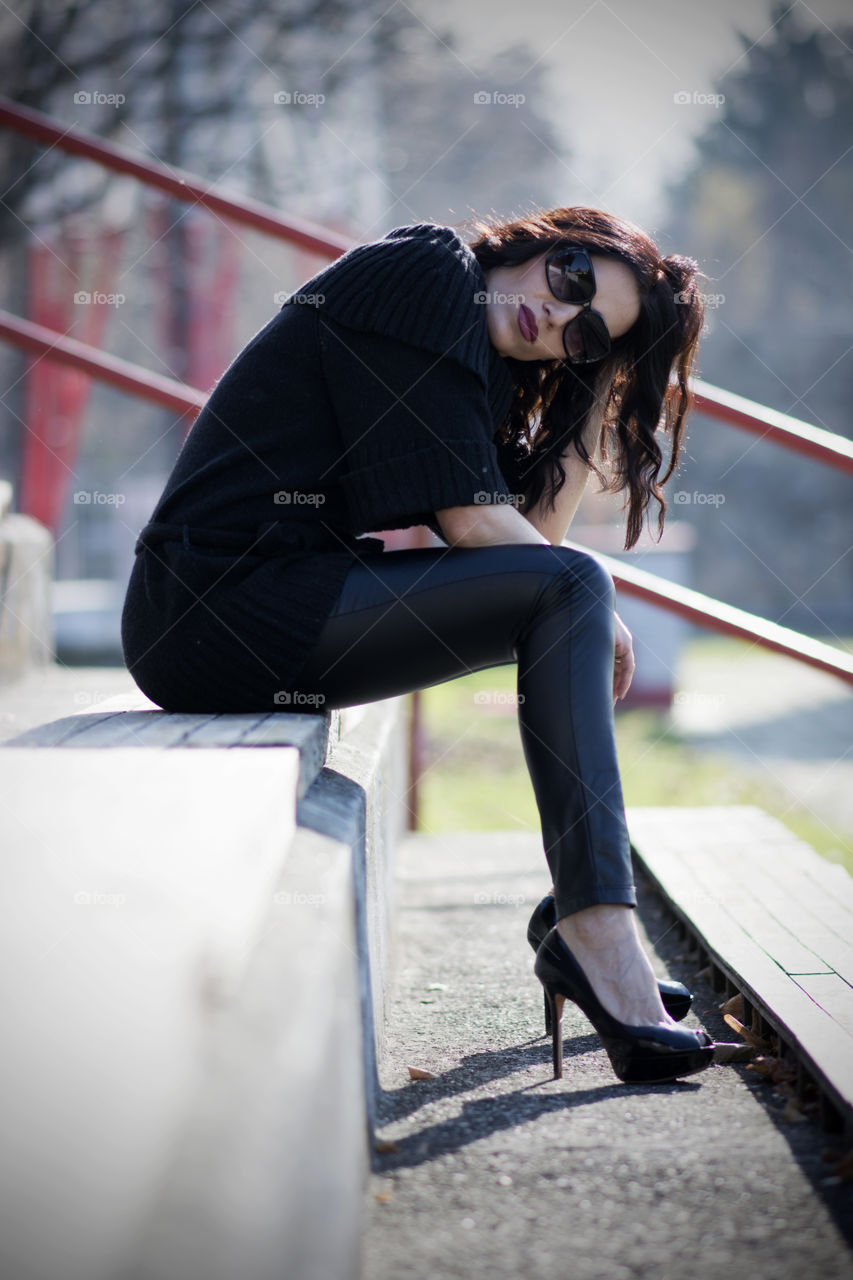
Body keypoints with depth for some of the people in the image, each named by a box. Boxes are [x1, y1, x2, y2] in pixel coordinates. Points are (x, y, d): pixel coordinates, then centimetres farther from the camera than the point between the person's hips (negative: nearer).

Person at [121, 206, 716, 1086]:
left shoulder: (479, 372, 21)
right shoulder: (427, 273, -7)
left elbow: (532, 531, 10)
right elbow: (469, 519, -13)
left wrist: (604, 393, 10)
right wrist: (594, 610, 0)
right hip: (221, 606, -10)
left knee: (561, 609, 16)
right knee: (567, 593, -14)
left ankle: (586, 913, 14)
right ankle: (597, 939, -17)